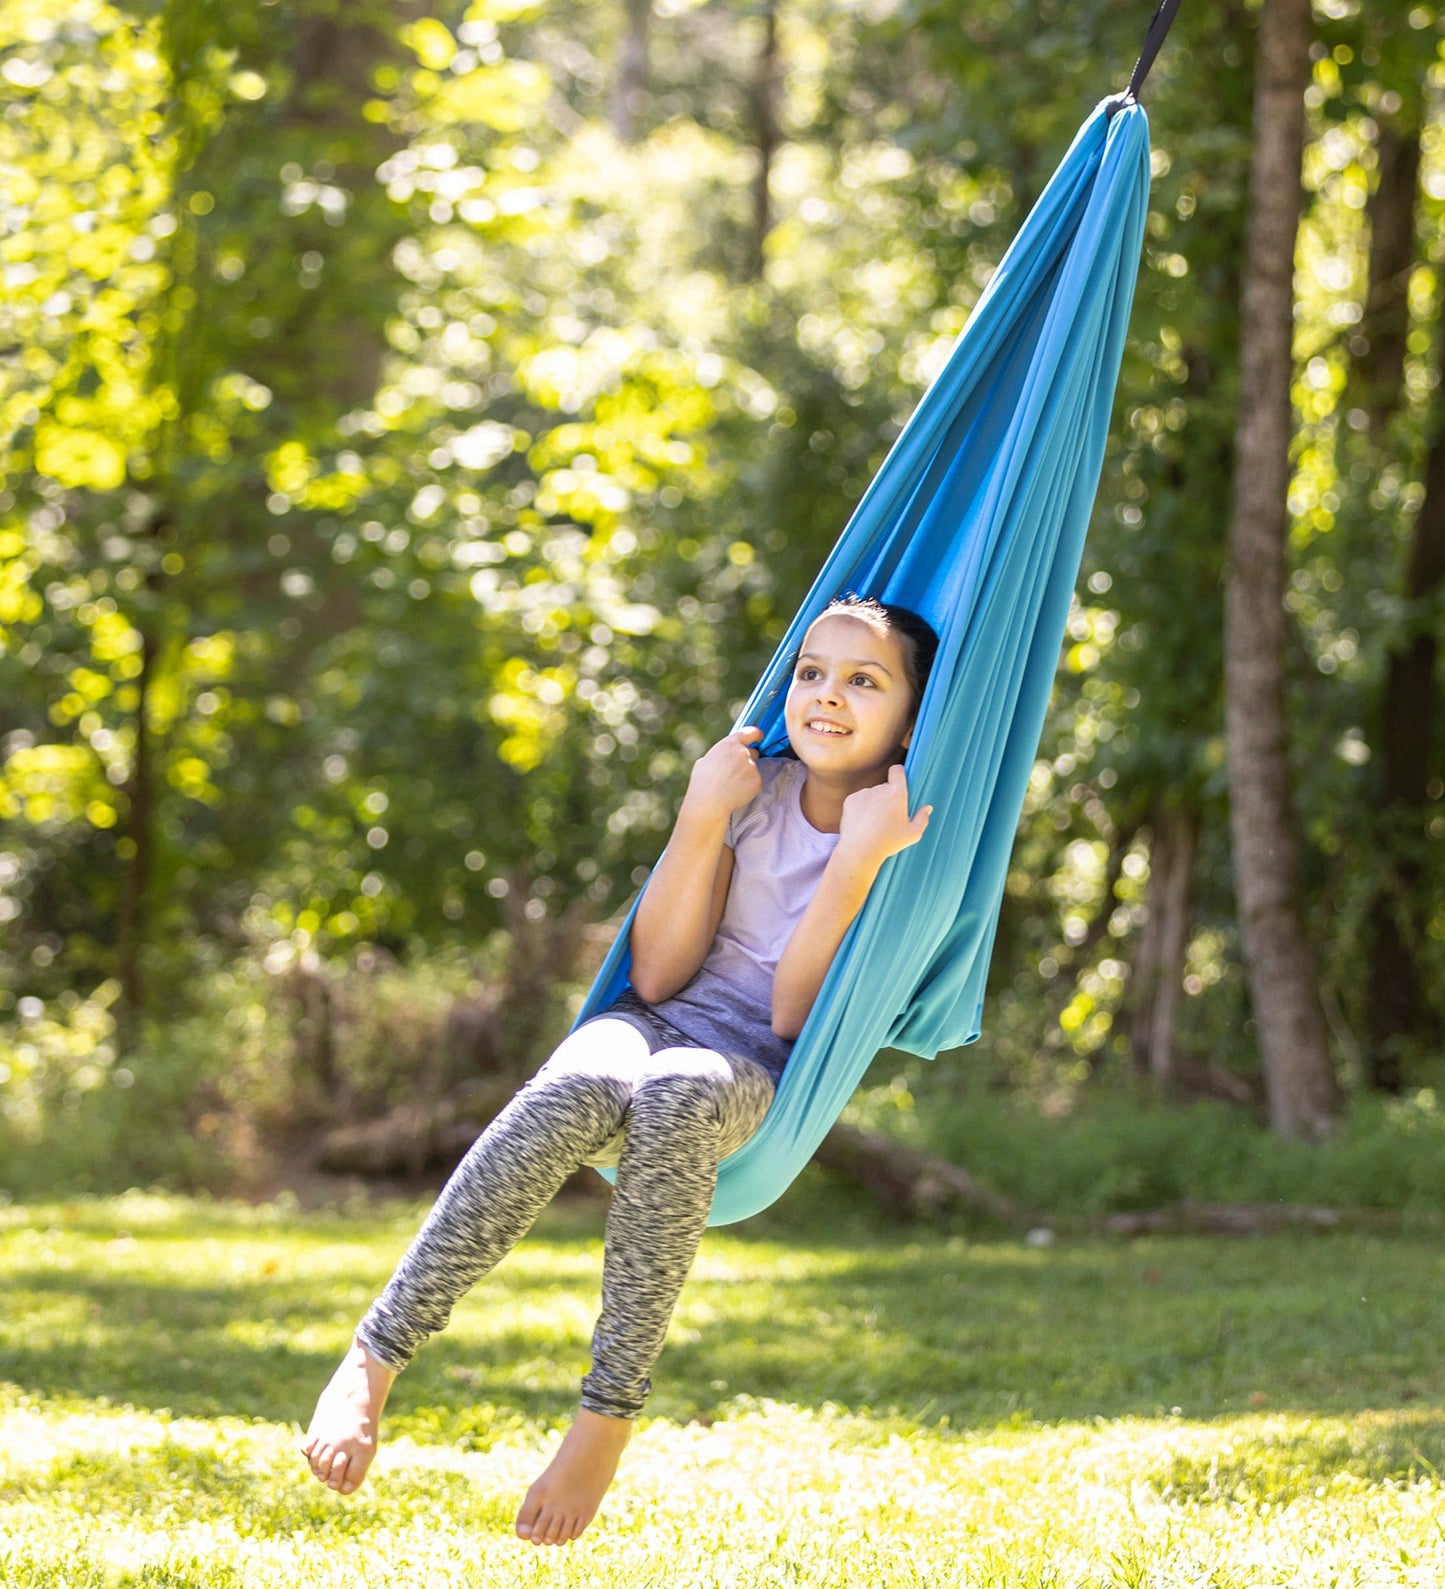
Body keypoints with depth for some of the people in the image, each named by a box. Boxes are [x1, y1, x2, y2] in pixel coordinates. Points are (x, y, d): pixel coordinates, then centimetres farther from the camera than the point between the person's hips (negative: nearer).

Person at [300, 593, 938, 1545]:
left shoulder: (906, 837, -1)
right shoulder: (755, 789, 8)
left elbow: (795, 1017, -11)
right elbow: (656, 977, -1)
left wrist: (855, 862, -19)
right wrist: (700, 824, -11)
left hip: (756, 1079, -2)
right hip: (654, 1027, 2)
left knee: (678, 1094, -41)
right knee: (580, 1085, -37)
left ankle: (611, 1408, -33)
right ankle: (374, 1359, -38)